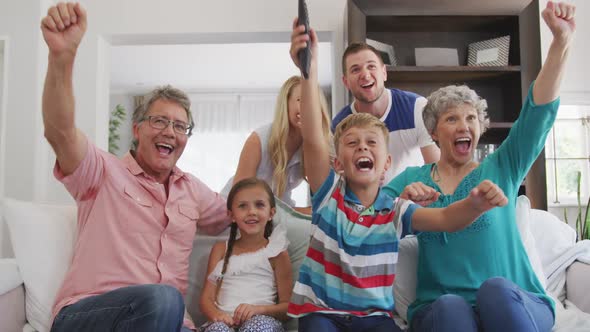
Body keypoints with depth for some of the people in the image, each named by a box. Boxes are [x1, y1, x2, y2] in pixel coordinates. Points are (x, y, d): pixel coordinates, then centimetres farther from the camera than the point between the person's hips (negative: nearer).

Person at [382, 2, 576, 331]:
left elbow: (539, 112, -4)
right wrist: (402, 202, -18)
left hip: (514, 305, 2)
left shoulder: (501, 170, 8)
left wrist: (562, 39, -15)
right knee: (451, 305, -36)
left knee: (496, 288, -34)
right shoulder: (413, 179, 11)